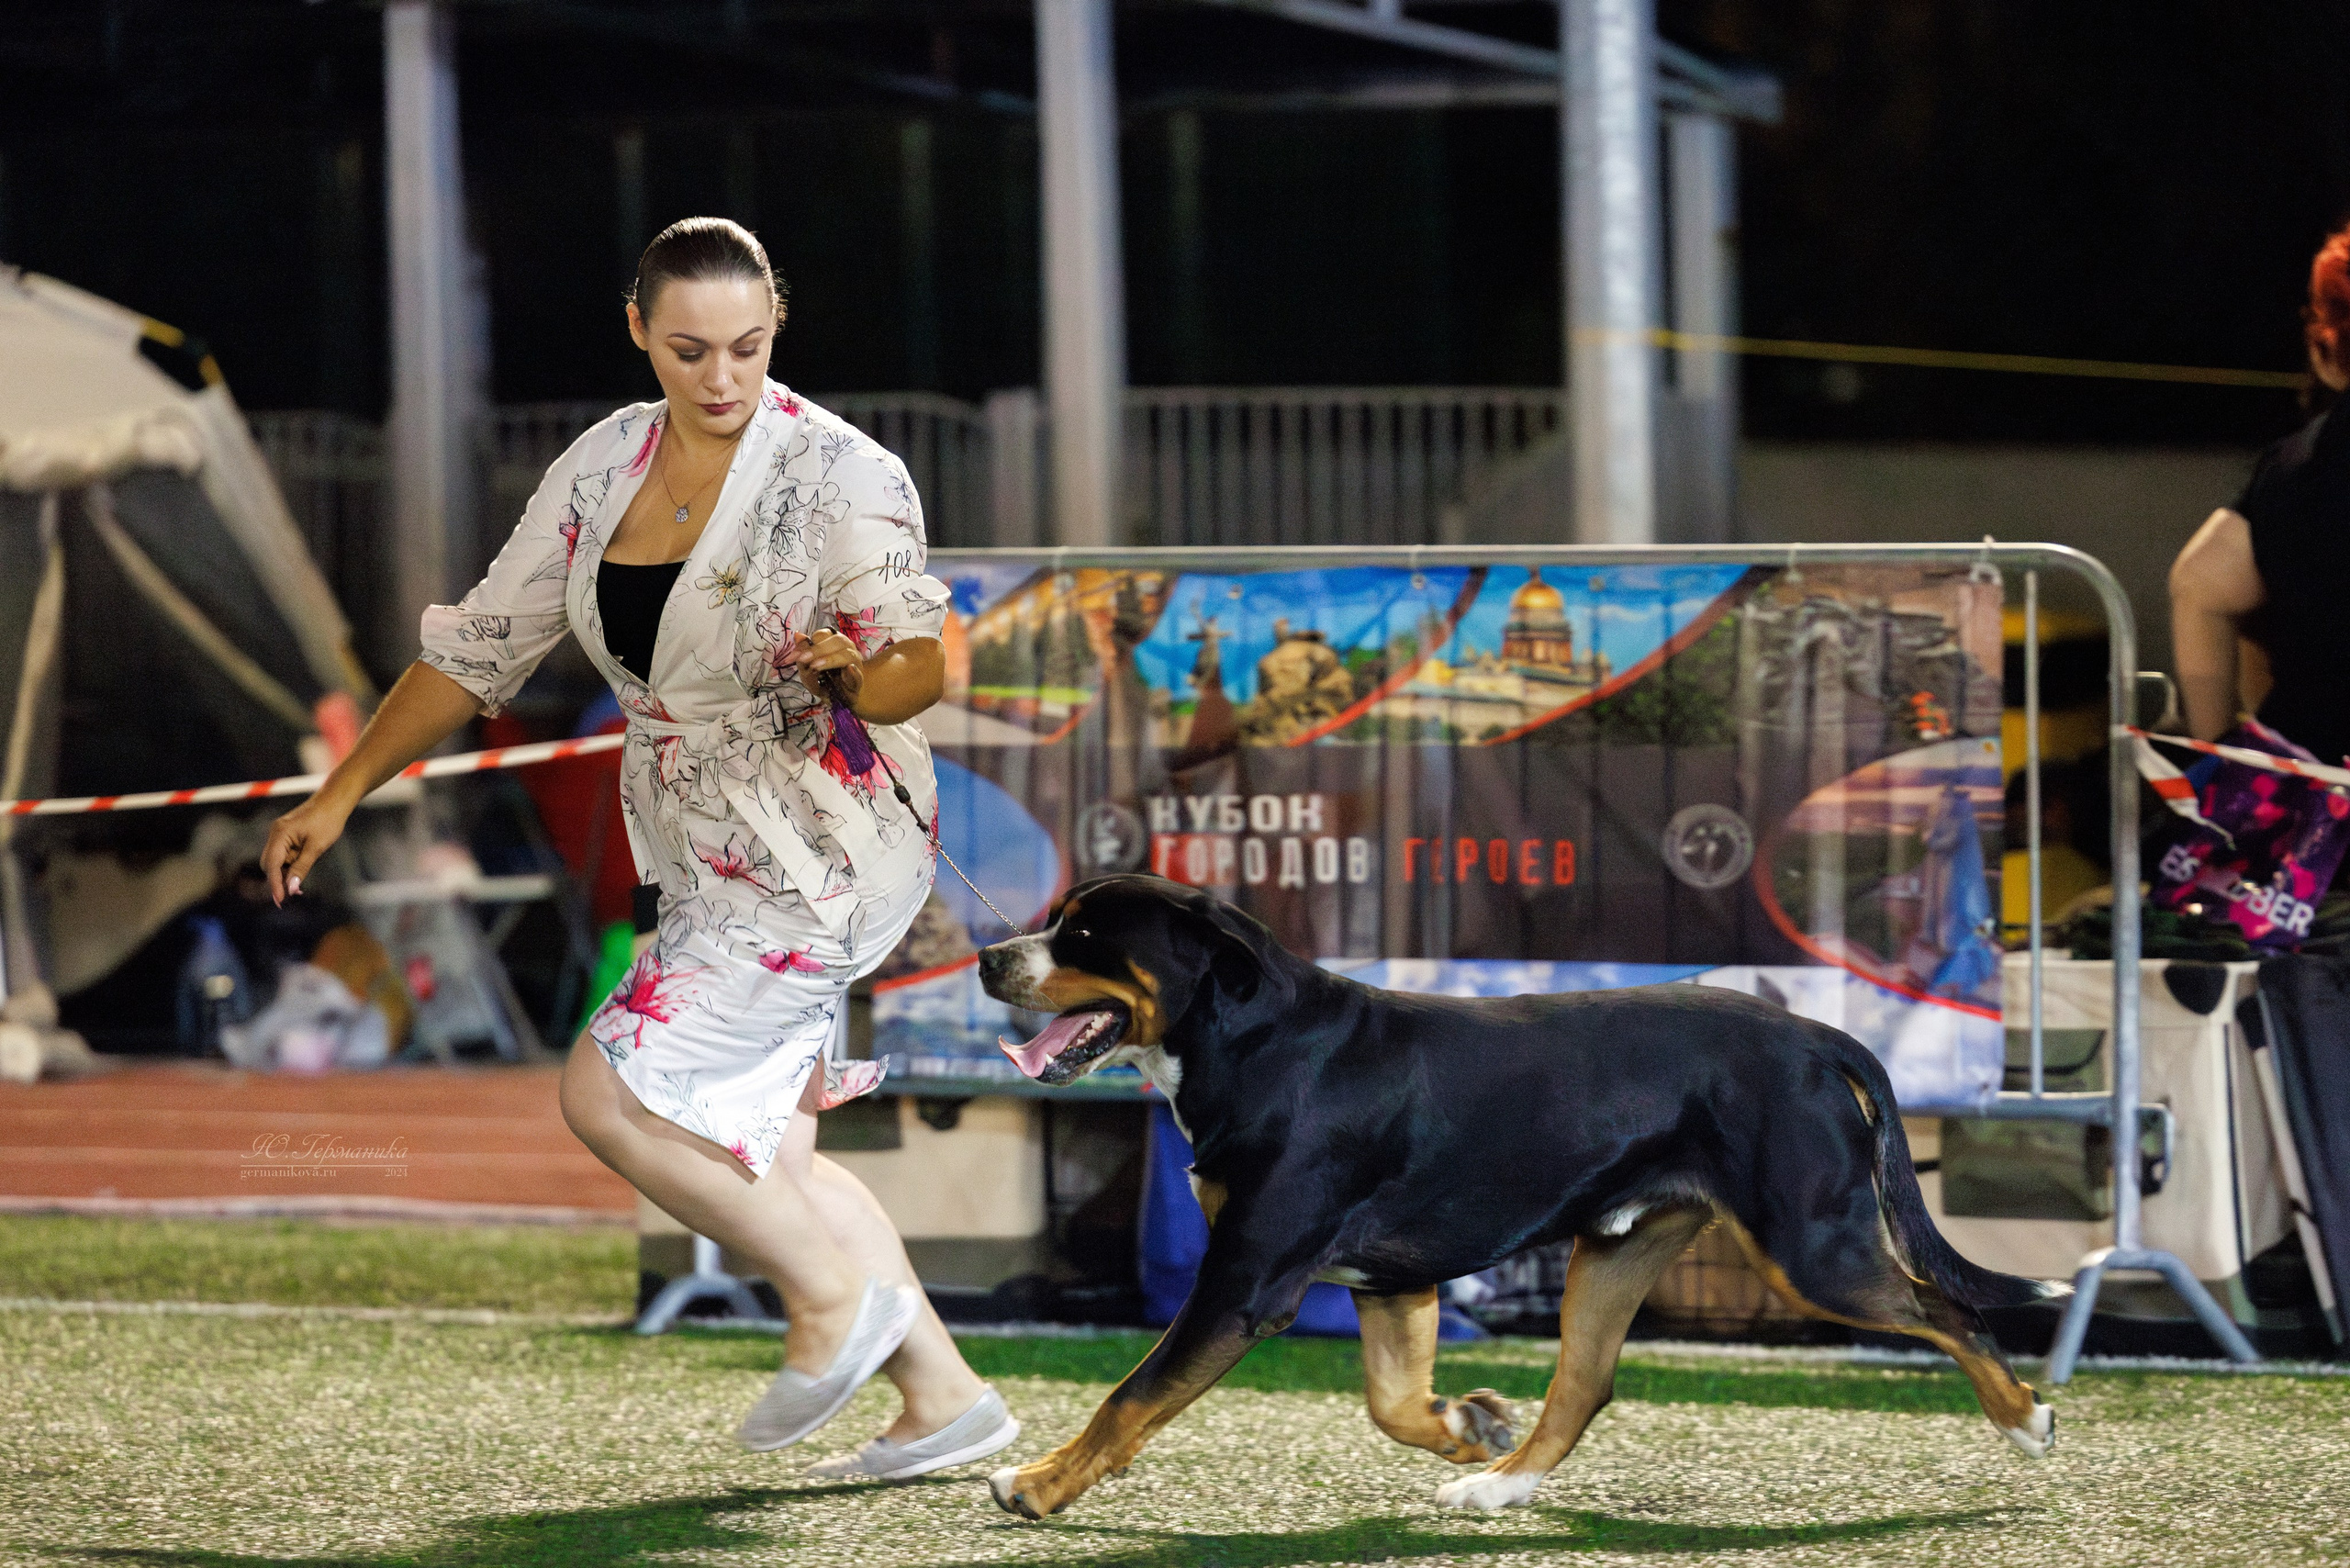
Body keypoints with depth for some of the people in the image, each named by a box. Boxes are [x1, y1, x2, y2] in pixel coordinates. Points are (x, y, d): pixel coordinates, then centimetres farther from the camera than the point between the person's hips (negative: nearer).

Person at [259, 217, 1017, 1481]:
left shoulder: (838, 474, -15)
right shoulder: (606, 467, 3)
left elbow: (921, 666, -20)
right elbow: (481, 646, 10)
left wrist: (859, 675, -43)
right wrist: (340, 794, 9)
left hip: (825, 854, -7)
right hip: (711, 868, 8)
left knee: (611, 1094, -14)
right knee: (757, 1160, 9)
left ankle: (838, 1291, 1)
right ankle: (942, 1395, 19)